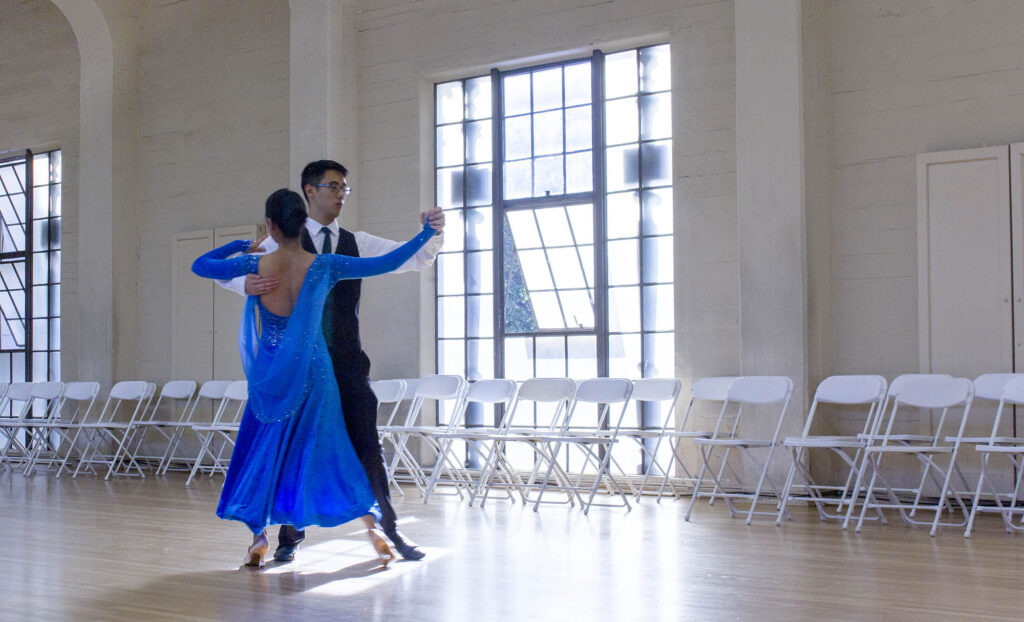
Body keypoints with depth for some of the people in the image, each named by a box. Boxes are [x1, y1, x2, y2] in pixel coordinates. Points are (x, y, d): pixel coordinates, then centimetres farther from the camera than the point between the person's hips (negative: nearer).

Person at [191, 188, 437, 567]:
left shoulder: (255, 266, -10)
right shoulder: (323, 267, -10)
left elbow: (200, 265, 3)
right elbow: (385, 264, -7)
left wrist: (241, 245, 15)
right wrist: (426, 234, 2)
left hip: (270, 376, 0)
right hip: (313, 372, 0)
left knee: (263, 452, 14)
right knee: (329, 449, 9)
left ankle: (259, 538, 13)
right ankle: (371, 529, 6)